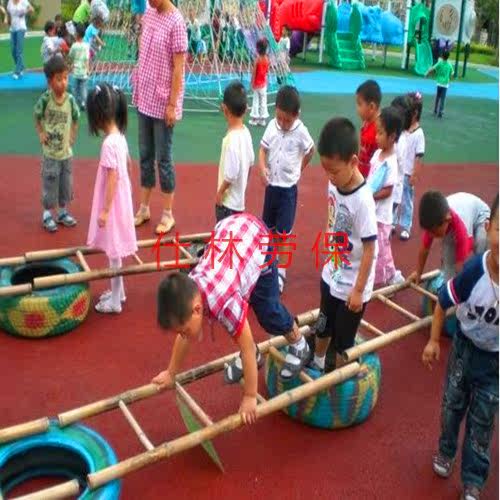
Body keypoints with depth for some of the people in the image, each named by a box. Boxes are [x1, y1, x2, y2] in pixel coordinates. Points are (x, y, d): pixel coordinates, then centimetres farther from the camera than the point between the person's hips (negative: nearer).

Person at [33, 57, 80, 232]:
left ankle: (63, 212, 30)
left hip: (66, 151, 4)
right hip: (51, 152, -3)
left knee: (66, 184, 14)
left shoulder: (70, 99, -7)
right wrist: (41, 134, -8)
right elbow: (37, 117, -1)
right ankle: (47, 215, 20)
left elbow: (75, 119, 8)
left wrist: (72, 136, 1)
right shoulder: (45, 99, -15)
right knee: (50, 183, 5)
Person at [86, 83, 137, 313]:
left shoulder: (109, 143, -23)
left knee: (114, 250, 2)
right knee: (114, 249, 20)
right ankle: (118, 291, 33)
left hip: (113, 202, -9)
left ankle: (115, 301, 15)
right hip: (121, 198, 9)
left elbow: (112, 179, -24)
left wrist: (105, 210, -21)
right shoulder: (120, 136, 5)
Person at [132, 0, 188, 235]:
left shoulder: (175, 22, -16)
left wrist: (172, 105, -17)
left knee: (163, 159, 2)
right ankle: (144, 208, 27)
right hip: (144, 98, 7)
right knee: (145, 156, 14)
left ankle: (167, 214, 16)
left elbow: (178, 68, -16)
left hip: (163, 103, -7)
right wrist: (137, 85, 14)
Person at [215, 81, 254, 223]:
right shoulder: (246, 132, 0)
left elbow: (230, 175, -24)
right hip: (239, 198, 9)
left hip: (228, 200, -9)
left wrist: (219, 193, -10)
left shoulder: (231, 139, -26)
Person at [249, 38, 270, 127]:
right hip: (264, 82, 4)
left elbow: (254, 72, -14)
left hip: (257, 83, -4)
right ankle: (262, 119, 13)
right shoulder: (267, 59, -2)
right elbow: (267, 71, 5)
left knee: (256, 99, 5)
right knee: (263, 99, 9)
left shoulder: (257, 59, -16)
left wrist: (252, 82, -9)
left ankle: (255, 119, 8)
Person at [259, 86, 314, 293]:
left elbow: (311, 151, 1)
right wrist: (262, 168, -15)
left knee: (283, 233, 0)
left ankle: (281, 272, 10)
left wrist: (298, 170, 7)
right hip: (271, 185, 5)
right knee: (269, 227, 19)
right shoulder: (272, 125, -5)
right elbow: (263, 149, 2)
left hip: (288, 188, -4)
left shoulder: (301, 132, -16)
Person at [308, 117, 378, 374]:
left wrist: (359, 290, -17)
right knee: (323, 326, 27)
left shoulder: (362, 200, -29)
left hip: (352, 285, -7)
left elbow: (370, 249, -22)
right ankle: (318, 364, 51)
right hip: (331, 275, 7)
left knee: (343, 339, 12)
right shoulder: (334, 184, -9)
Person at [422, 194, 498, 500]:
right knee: (452, 404, 23)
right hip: (466, 347, 0)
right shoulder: (475, 271, -31)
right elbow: (443, 303, -12)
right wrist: (434, 341, -6)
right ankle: (446, 451, 51)